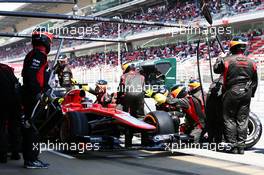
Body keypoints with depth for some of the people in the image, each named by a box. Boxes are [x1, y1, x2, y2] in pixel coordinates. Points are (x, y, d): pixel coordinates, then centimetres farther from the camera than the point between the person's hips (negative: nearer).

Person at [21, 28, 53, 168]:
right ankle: (31, 160, -5)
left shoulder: (36, 54, 19)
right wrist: (36, 92, -24)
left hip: (32, 97, 10)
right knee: (33, 127, -8)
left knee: (29, 127, 12)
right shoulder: (39, 54, -11)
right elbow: (29, 74, -23)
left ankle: (29, 159, 19)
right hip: (33, 97, -10)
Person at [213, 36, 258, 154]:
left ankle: (232, 145, 2)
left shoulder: (227, 60, -8)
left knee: (229, 119, 4)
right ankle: (241, 145, 9)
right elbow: (255, 81, 12)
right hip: (246, 93, 4)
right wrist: (251, 93, 22)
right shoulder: (251, 62, 6)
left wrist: (219, 59, 24)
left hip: (231, 92, -4)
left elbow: (216, 69, 8)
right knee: (242, 120, 7)